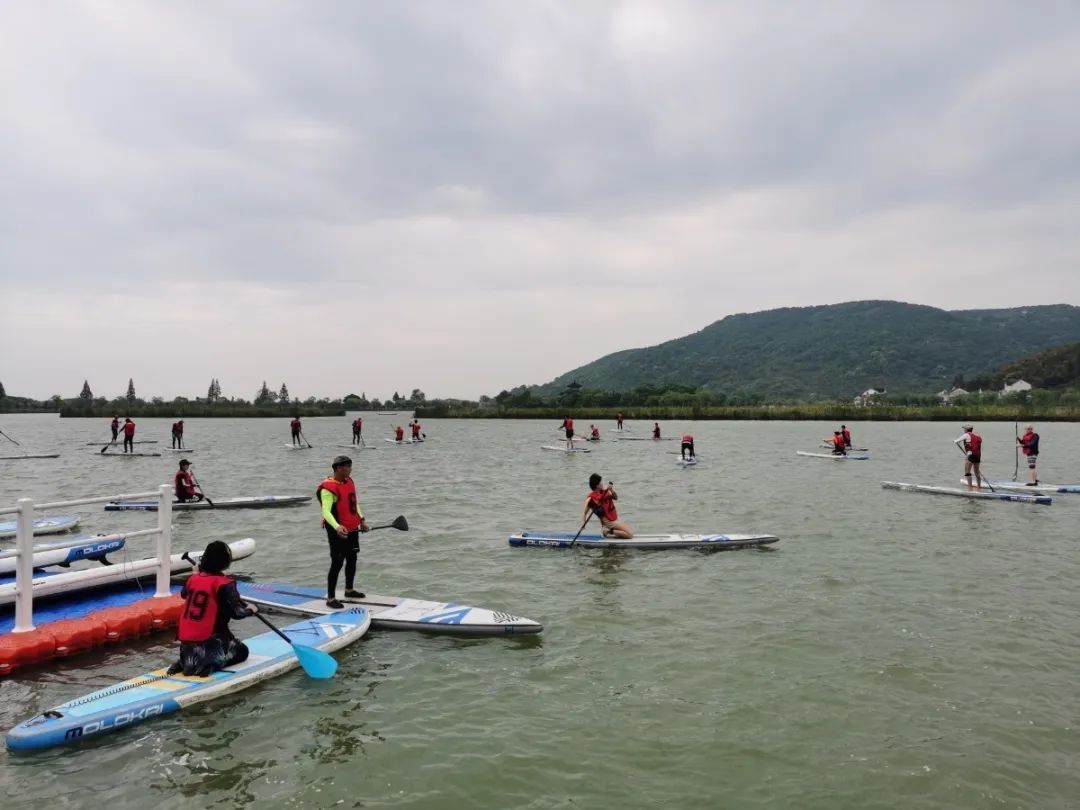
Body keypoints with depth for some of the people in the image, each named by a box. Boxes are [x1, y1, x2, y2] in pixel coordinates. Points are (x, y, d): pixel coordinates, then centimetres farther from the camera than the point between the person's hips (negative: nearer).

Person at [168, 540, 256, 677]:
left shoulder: (193, 578, 3)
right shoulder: (224, 584, -16)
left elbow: (184, 594, 27)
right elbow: (237, 612, -20)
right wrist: (250, 609, 1)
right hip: (209, 643, -7)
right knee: (242, 651, 15)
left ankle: (185, 662, 6)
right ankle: (210, 666, -10)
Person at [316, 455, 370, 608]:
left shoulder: (349, 481, 6)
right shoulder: (328, 488, -21)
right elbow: (326, 511, -30)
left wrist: (361, 520, 14)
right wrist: (337, 527, -44)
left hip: (353, 529, 9)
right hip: (338, 532, -9)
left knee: (352, 559, 19)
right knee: (337, 563, -5)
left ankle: (349, 590, 37)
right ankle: (330, 598, 5)